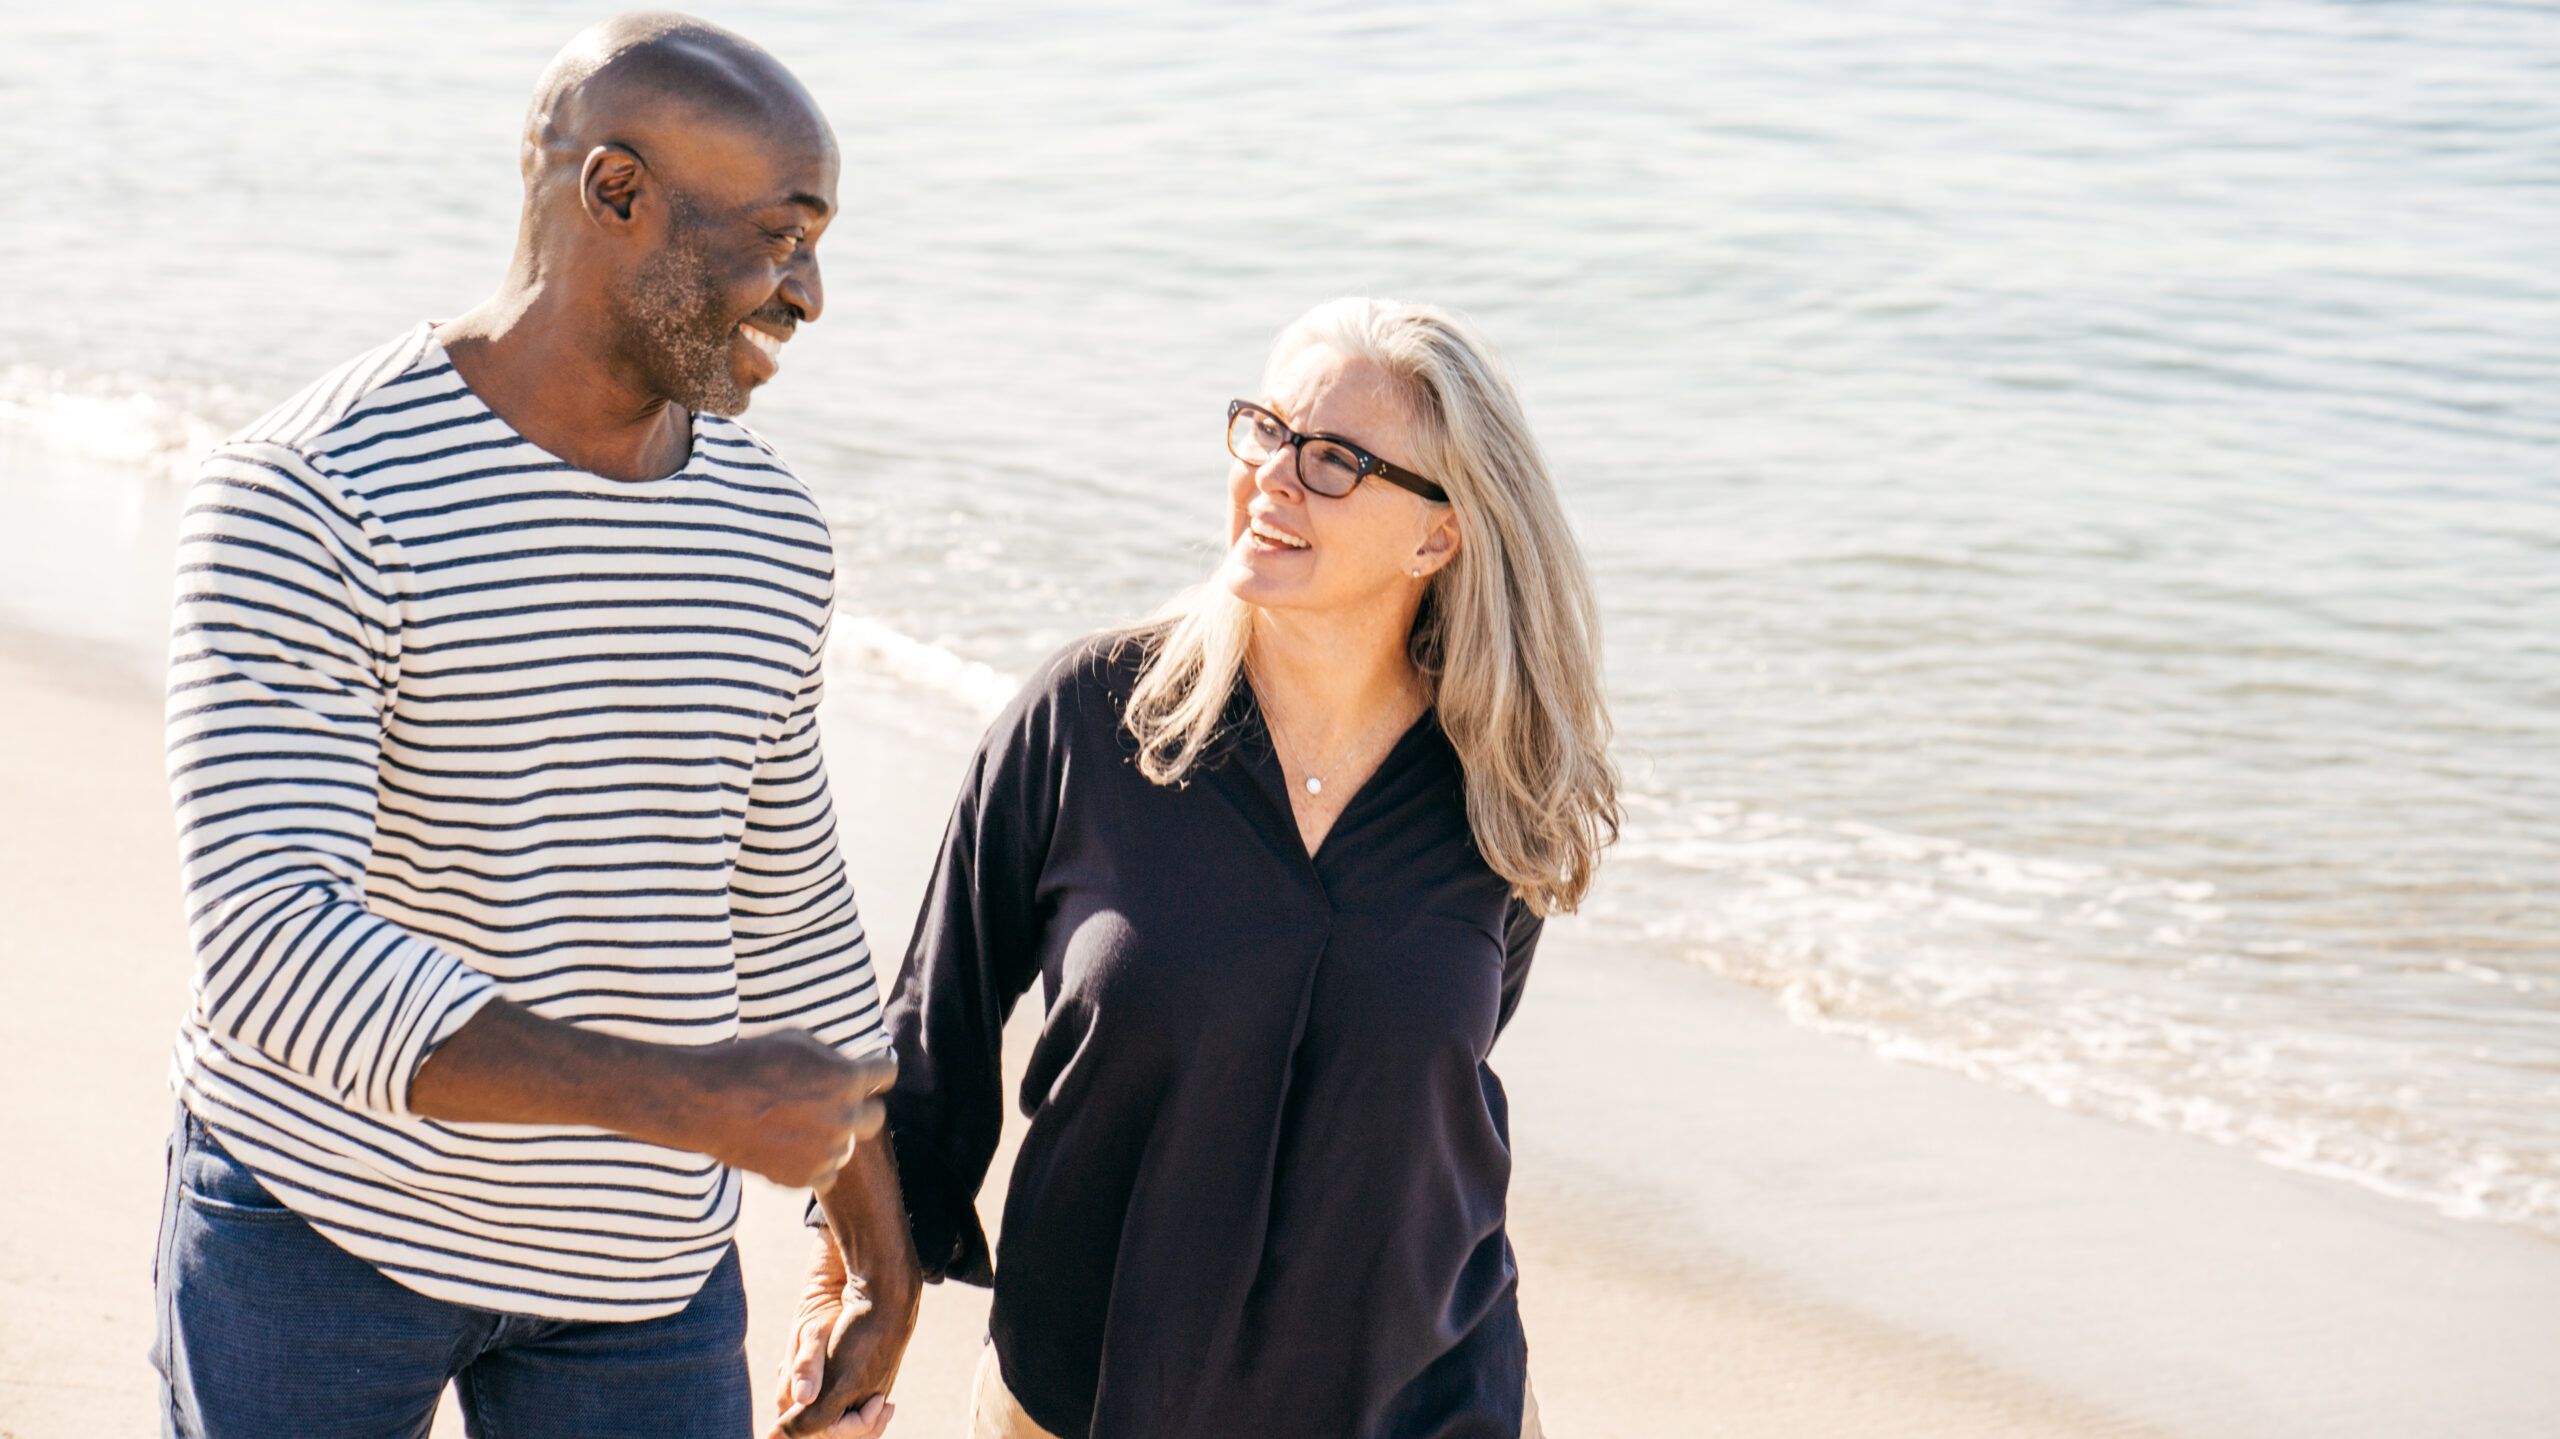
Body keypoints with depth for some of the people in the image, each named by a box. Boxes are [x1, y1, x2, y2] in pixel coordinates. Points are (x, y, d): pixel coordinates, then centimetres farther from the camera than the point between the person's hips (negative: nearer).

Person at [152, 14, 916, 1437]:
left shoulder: (770, 530, 2)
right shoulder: (310, 497, -17)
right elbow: (272, 947, -27)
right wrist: (681, 1095, -34)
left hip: (642, 1265, 5)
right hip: (321, 1217, -4)